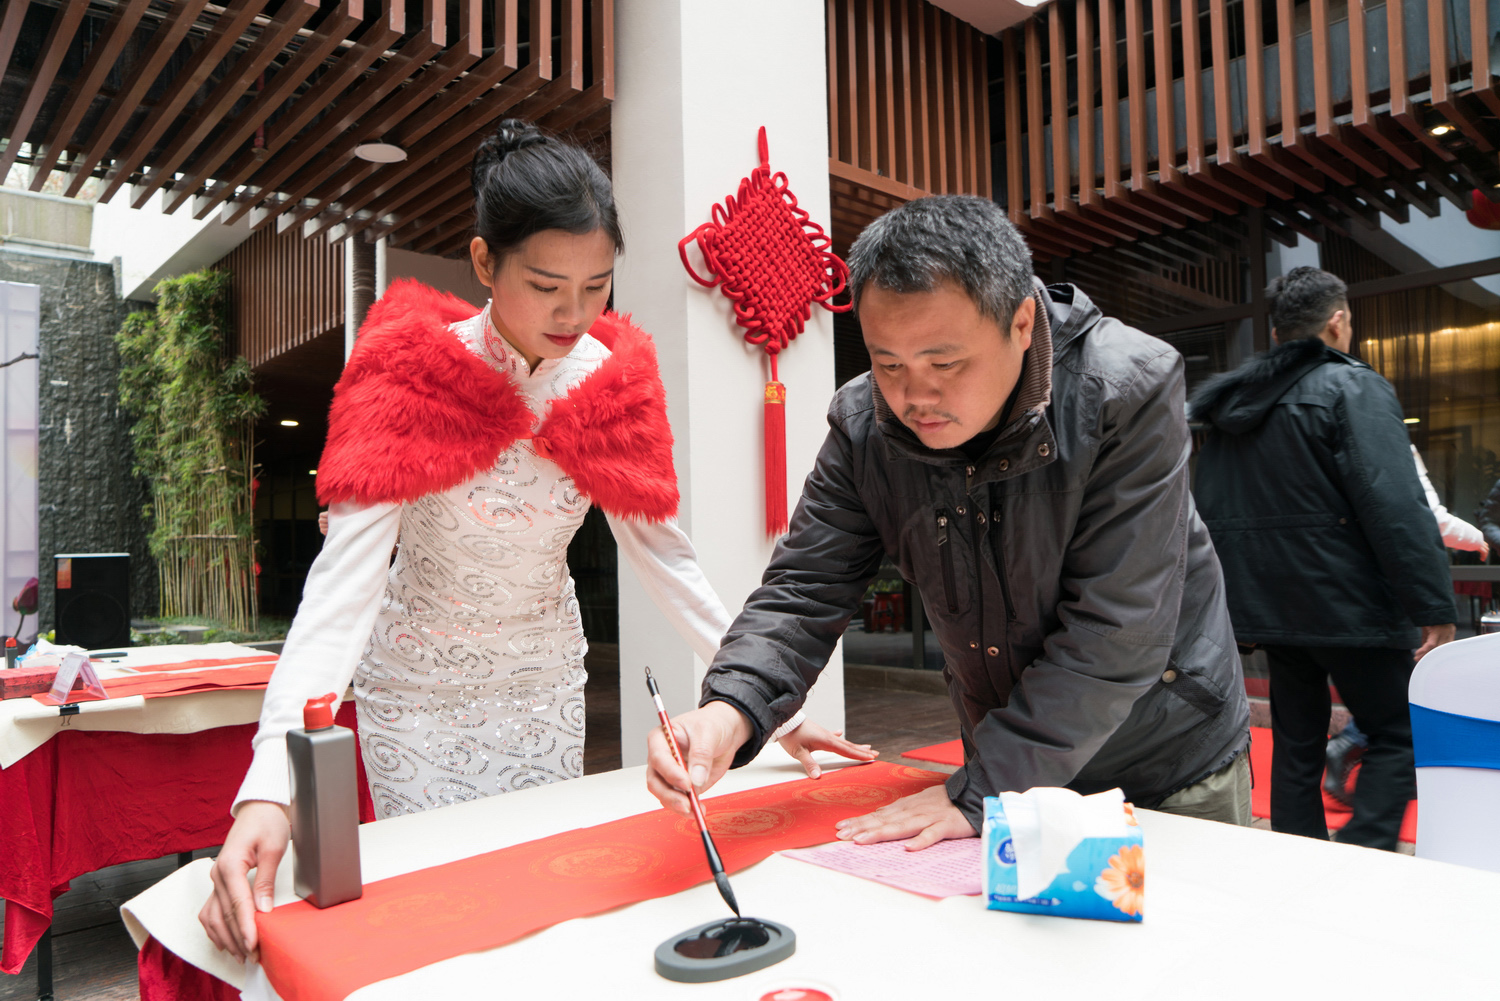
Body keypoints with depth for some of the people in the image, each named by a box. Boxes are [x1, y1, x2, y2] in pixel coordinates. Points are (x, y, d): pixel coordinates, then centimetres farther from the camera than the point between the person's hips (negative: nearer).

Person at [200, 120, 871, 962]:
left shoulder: (613, 378, -12)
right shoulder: (415, 372, -22)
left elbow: (667, 556, -9)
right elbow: (345, 577, -29)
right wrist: (270, 786, -41)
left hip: (545, 672, 3)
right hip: (419, 680, -2)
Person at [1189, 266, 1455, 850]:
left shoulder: (1234, 403, 13)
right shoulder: (1352, 387, -9)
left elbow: (1209, 511, 15)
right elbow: (1395, 506, -19)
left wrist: (1235, 602, 19)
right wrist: (1434, 608, -17)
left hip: (1268, 606, 7)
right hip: (1346, 605, -7)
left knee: (1296, 745, 14)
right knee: (1398, 737, 7)